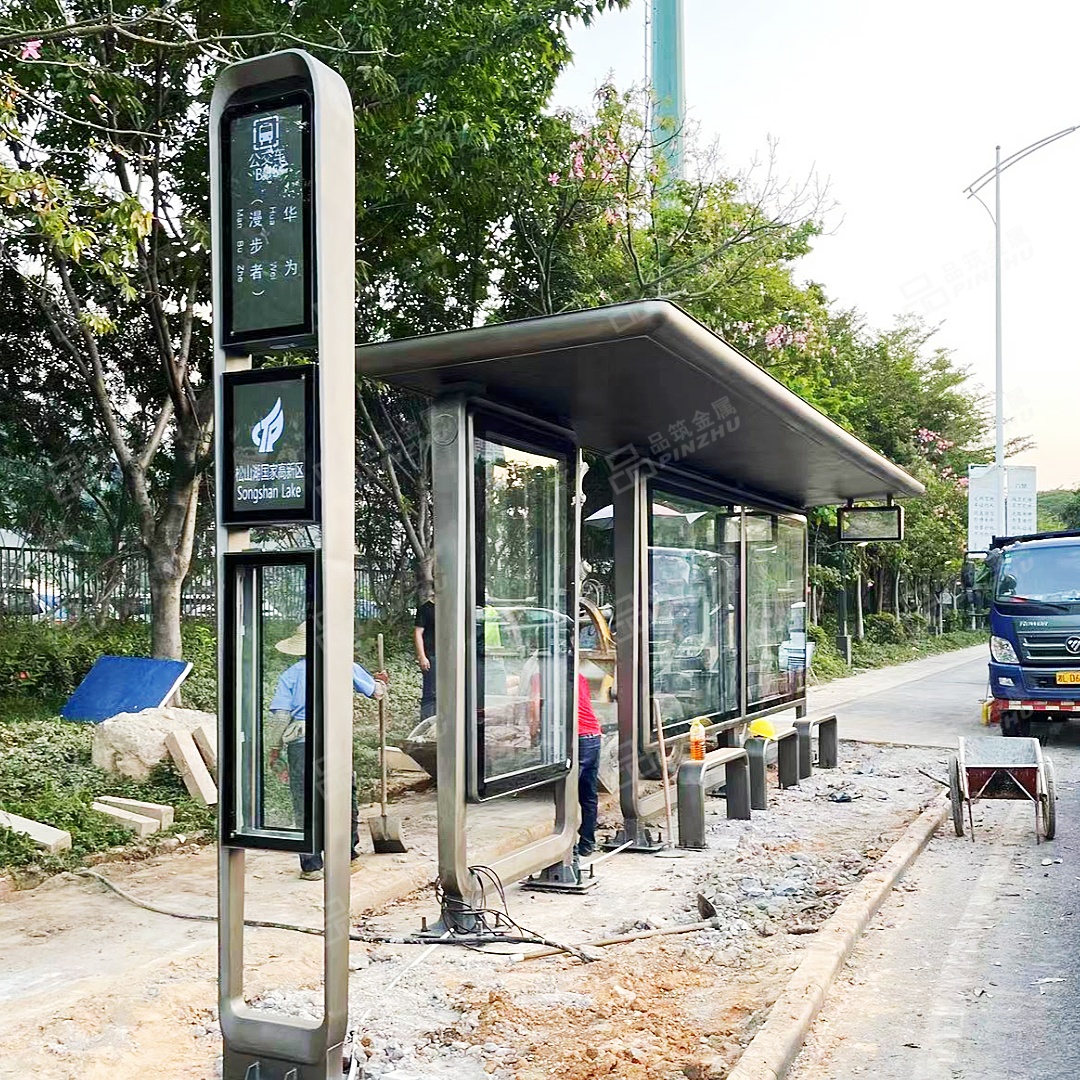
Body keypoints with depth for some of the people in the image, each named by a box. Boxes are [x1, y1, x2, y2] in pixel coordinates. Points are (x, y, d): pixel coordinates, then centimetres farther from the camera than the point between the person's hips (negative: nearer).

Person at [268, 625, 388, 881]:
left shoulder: (291, 674, 6)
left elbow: (281, 715, -2)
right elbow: (377, 692, 18)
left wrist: (277, 748, 7)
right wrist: (379, 682, 40)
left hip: (300, 742, -1)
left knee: (305, 805, 6)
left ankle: (311, 866, 9)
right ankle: (349, 855, 28)